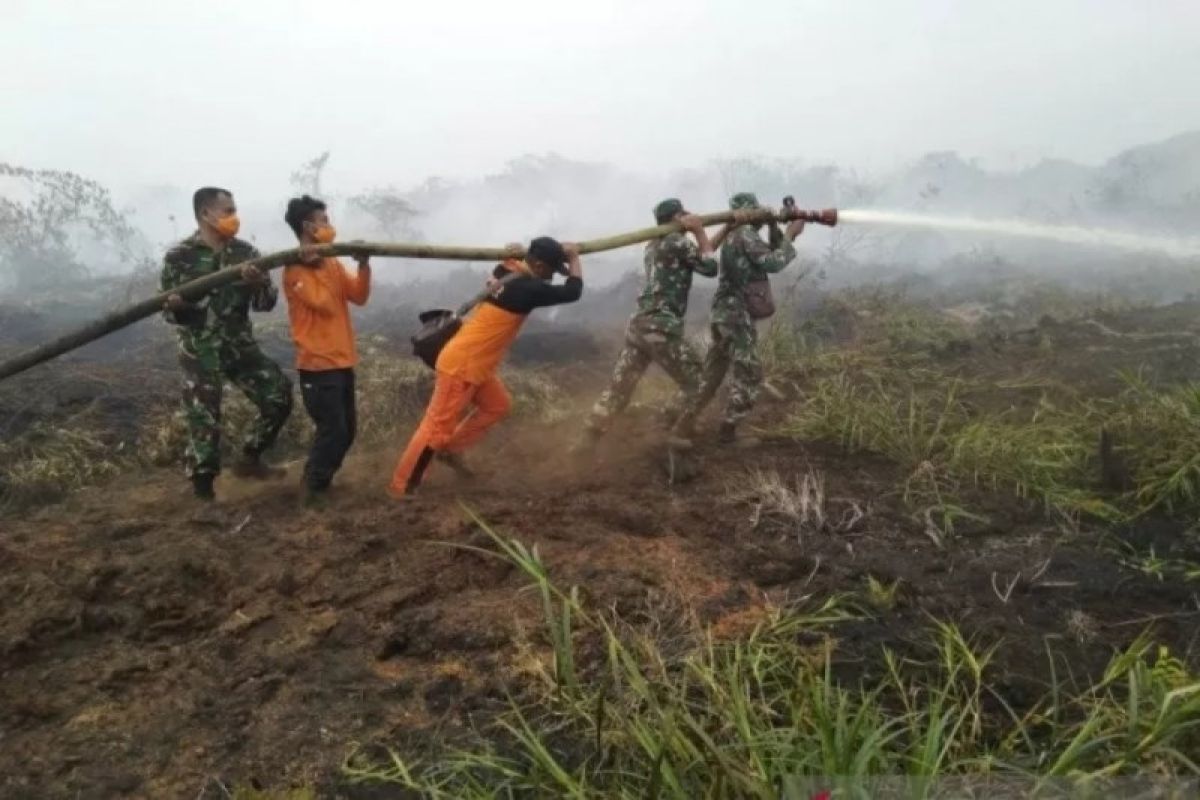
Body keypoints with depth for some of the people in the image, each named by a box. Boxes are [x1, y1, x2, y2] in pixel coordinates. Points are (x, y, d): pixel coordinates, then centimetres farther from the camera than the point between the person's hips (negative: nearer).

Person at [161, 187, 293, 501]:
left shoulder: (244, 252, 3)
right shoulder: (179, 257, -7)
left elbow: (267, 302, -2)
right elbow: (171, 312, -3)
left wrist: (257, 284, -24)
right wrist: (175, 307, -28)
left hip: (241, 346, 4)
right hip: (200, 353, -4)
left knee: (279, 396, 1)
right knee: (204, 422, -2)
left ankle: (249, 459, 21)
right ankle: (203, 493, 13)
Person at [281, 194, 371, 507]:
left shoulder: (331, 262, 13)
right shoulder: (295, 269, -10)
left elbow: (359, 297, 6)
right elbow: (323, 302, -21)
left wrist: (364, 266, -8)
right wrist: (312, 263, -17)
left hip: (342, 360, 8)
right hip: (318, 364, -8)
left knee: (347, 429, 14)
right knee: (333, 430, -7)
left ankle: (319, 479, 29)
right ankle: (313, 488, 9)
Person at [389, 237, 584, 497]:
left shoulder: (508, 271, 4)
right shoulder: (525, 288, -20)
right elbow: (573, 291, -16)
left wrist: (562, 255, 17)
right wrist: (574, 258, 0)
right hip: (460, 365, -10)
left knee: (498, 405, 22)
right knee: (438, 426, -3)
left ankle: (451, 449, 27)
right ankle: (401, 487, 6)